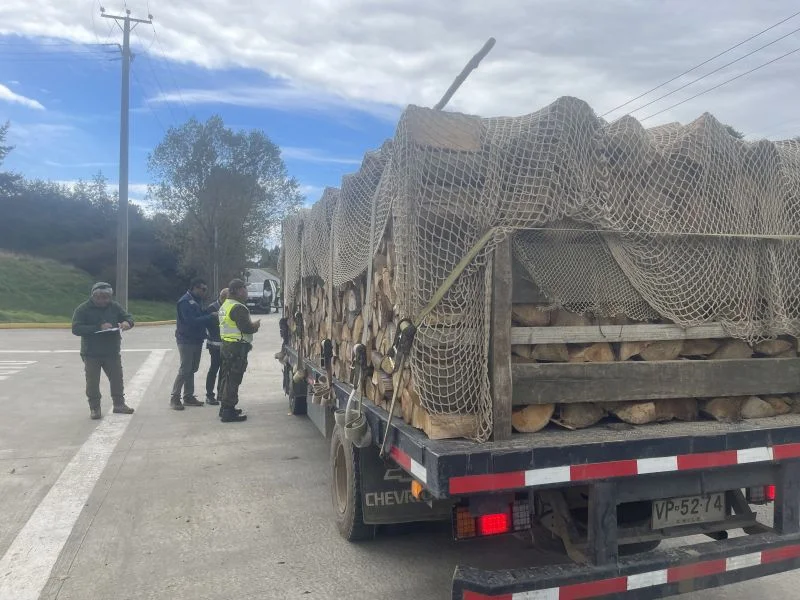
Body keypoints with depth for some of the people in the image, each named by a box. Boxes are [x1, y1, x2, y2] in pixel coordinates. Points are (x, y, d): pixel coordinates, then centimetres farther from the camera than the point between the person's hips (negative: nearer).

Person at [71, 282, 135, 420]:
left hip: (112, 352, 3)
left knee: (117, 379, 9)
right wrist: (99, 327, -26)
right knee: (92, 382, 4)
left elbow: (128, 317, 8)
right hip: (91, 354, -3)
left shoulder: (114, 307, 3)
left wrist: (127, 322, -18)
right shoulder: (83, 310, -8)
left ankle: (119, 404, 23)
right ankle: (94, 408, 17)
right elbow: (76, 329, -16)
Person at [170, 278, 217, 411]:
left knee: (191, 369, 13)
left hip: (196, 340, 9)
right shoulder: (185, 301, -17)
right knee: (185, 370, -7)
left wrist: (211, 314, -5)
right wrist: (211, 316, -21)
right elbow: (192, 321, -25)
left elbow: (201, 316, 13)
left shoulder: (196, 301, 13)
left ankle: (188, 397, 20)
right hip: (186, 340, -9)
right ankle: (174, 398, 1)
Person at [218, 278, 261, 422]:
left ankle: (225, 408, 28)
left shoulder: (225, 305, 15)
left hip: (226, 344, 10)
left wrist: (252, 325, 14)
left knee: (226, 377, 17)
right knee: (233, 379, -6)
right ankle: (228, 413, -3)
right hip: (237, 348, -10)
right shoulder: (238, 308, -18)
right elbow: (247, 328, -24)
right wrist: (256, 325, -3)